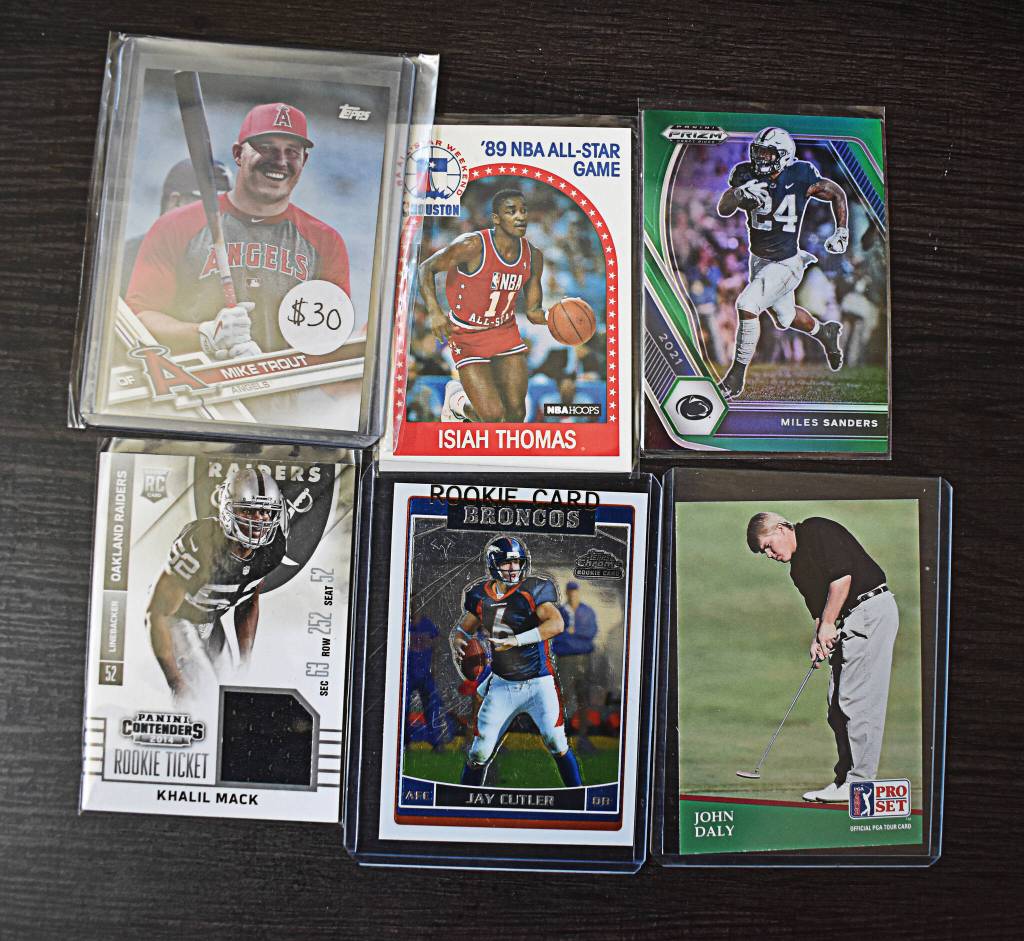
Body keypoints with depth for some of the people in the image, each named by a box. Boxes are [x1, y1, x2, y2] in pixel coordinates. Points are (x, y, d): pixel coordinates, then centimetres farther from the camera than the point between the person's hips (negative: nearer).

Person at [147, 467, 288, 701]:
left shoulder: (271, 549, -15)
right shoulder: (202, 546, -35)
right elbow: (156, 615, -28)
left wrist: (246, 663, 2)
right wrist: (177, 683, -27)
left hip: (211, 621, 7)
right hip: (176, 619, -6)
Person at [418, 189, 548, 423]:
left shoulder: (533, 256, -4)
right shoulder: (473, 245, -21)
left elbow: (533, 311, 2)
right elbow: (426, 268, -13)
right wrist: (434, 311, -29)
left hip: (505, 331, 5)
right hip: (466, 335, -5)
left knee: (516, 414, -1)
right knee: (493, 415, -13)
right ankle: (456, 398, 21)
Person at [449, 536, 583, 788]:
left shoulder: (534, 589, -11)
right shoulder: (481, 595, 2)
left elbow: (556, 624, -26)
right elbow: (462, 628, 13)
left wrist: (515, 640, -32)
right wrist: (457, 644, -10)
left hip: (539, 682, -3)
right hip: (502, 684, 3)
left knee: (557, 744, -10)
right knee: (479, 753, 4)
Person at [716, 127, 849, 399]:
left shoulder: (800, 177, -16)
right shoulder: (747, 176, -8)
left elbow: (837, 193, 0)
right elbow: (723, 209, -19)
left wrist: (841, 231, -1)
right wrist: (740, 194, -39)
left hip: (786, 263, -6)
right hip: (758, 260, 6)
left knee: (746, 306, -22)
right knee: (785, 318, 23)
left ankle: (736, 379, -11)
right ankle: (825, 332, 55)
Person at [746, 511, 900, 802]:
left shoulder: (816, 530, -7)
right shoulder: (797, 568, 19)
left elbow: (843, 576, -17)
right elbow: (819, 608, 18)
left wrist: (827, 625, -12)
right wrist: (817, 638, -1)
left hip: (871, 610, -10)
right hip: (850, 622, 10)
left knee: (858, 700, -9)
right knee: (838, 704, 9)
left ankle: (859, 784, -3)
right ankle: (845, 777, 16)